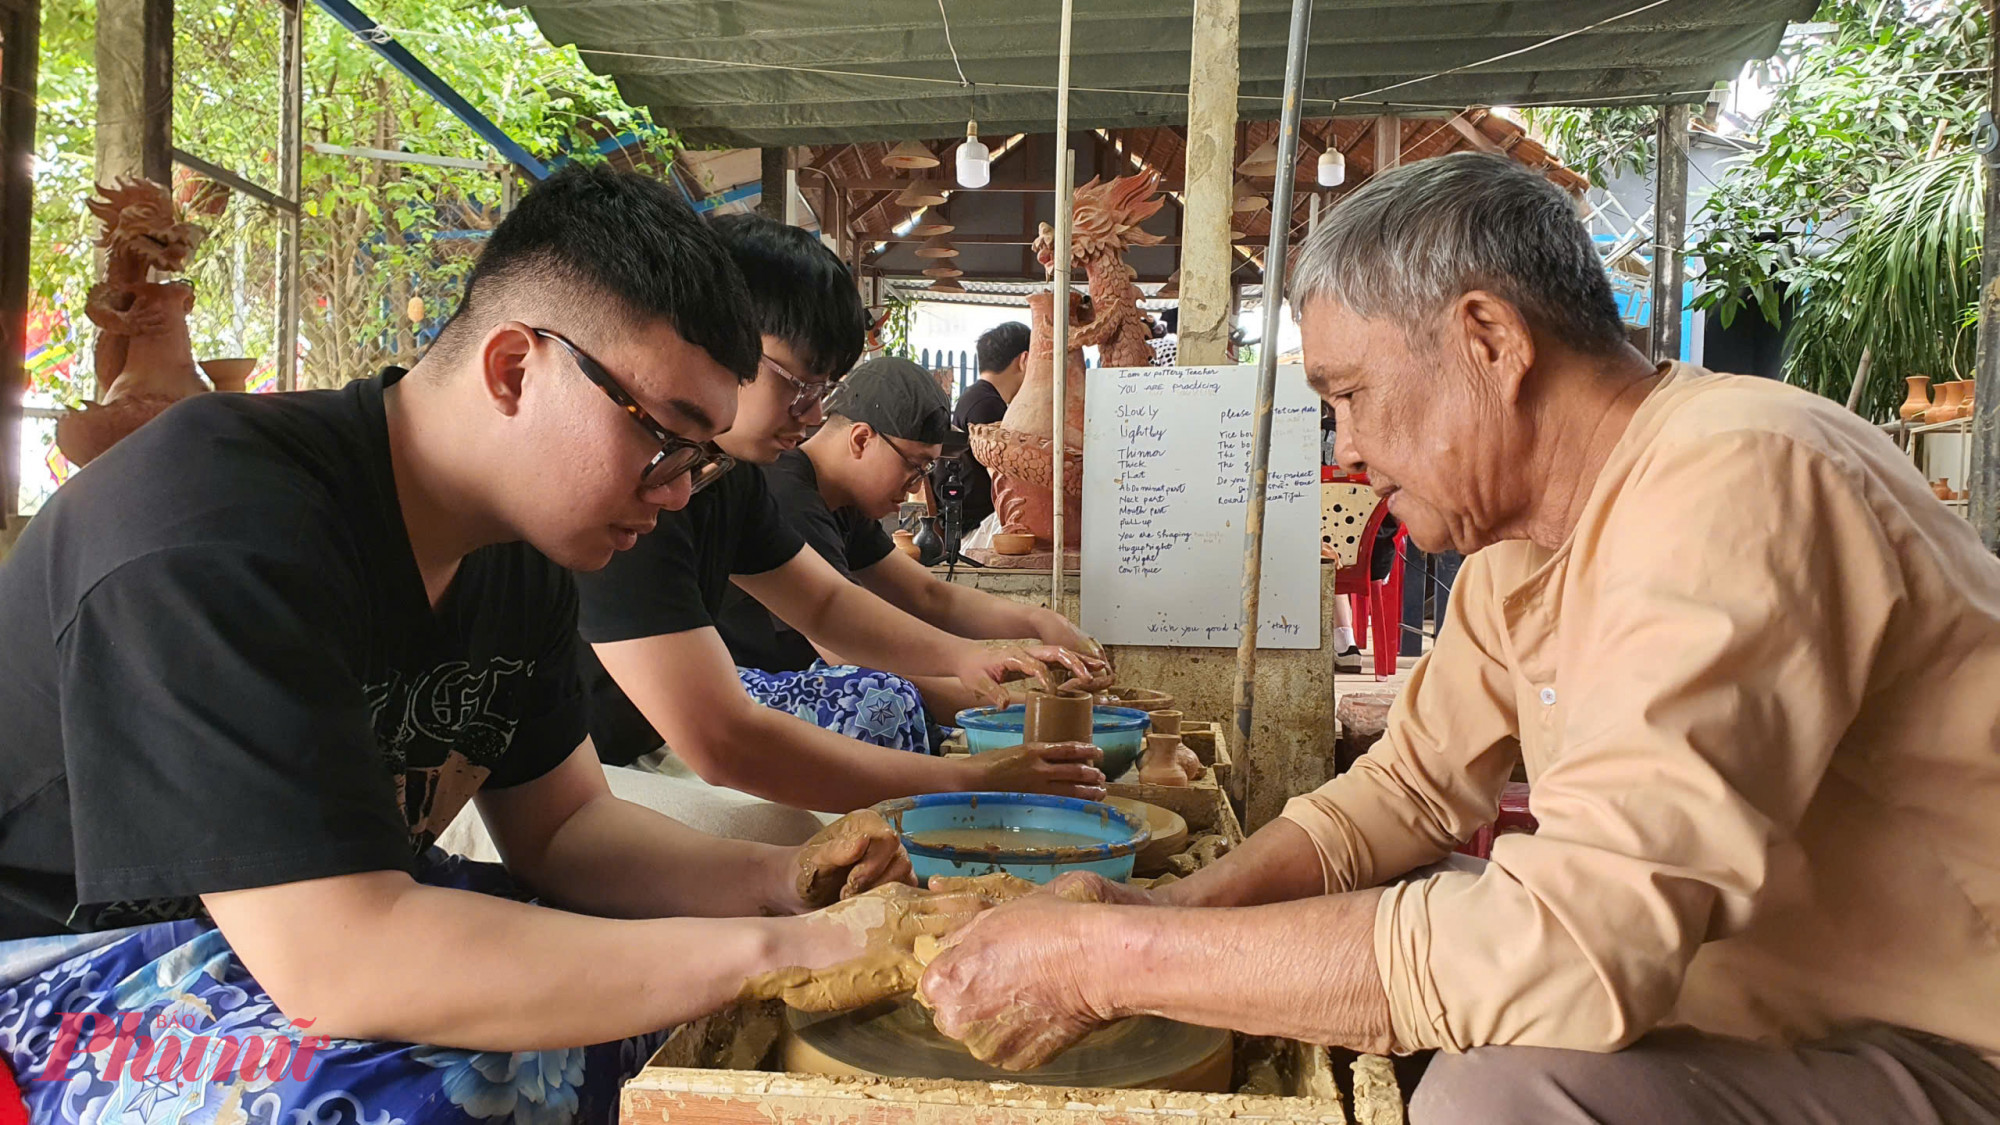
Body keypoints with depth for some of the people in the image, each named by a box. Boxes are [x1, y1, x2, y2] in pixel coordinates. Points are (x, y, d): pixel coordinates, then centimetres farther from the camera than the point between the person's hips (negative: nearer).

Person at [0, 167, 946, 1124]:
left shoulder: (516, 552, -3)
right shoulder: (225, 540, -30)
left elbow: (561, 824, 3)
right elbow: (340, 961, -37)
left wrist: (783, 883, -14)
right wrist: (775, 951, -35)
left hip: (313, 923, 8)